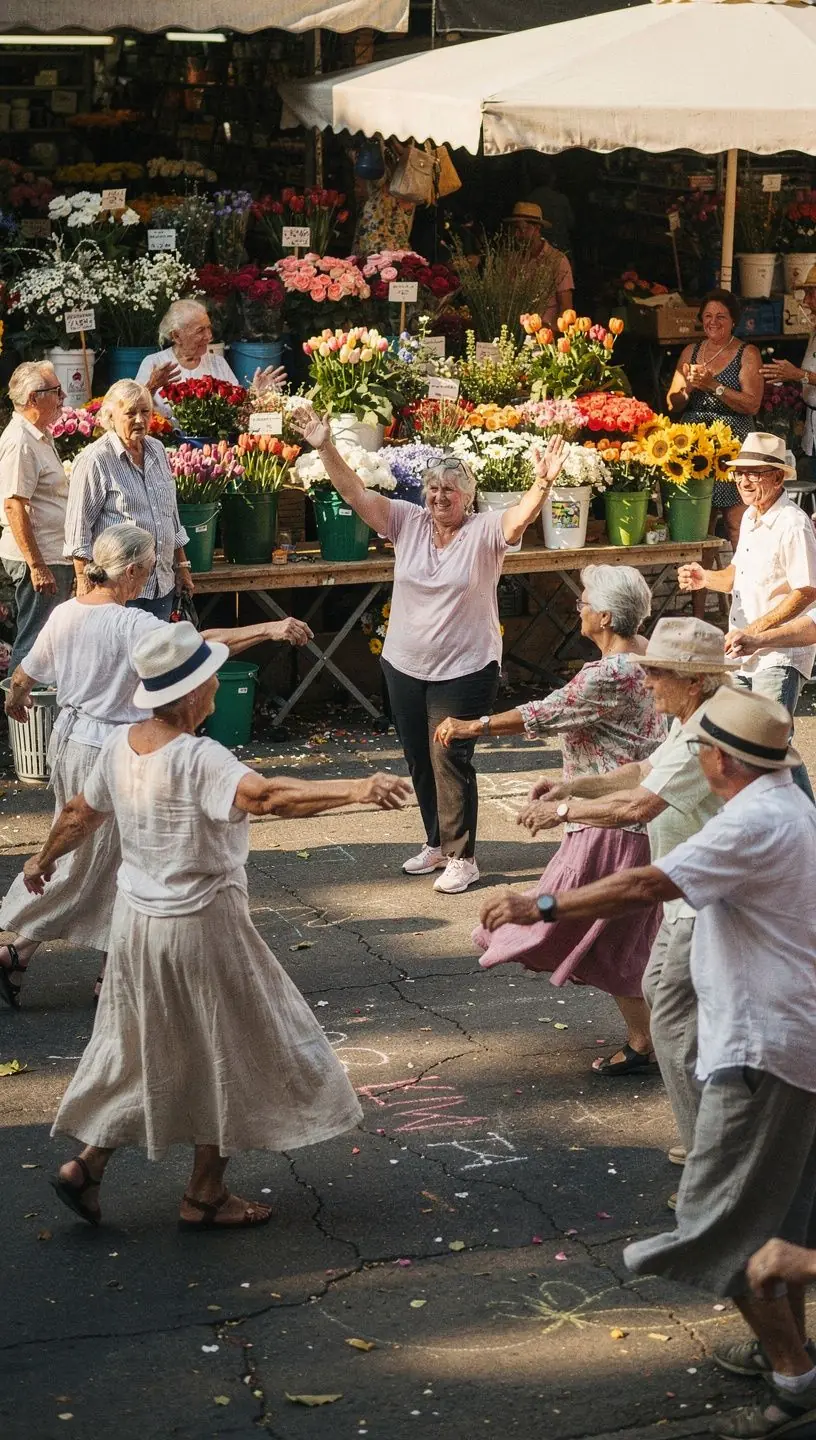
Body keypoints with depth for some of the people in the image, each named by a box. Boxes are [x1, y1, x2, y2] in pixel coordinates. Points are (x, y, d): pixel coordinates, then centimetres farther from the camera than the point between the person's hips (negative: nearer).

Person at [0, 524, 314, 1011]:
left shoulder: (64, 614, 1)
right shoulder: (130, 626, -22)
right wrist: (269, 629, -36)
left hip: (69, 737, 8)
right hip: (108, 751, -8)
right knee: (87, 864, 5)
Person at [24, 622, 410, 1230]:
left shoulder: (120, 745, -2)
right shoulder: (198, 759, -26)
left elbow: (80, 815, 13)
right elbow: (266, 795, -43)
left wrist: (45, 859, 32)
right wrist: (357, 789, -53)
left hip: (138, 920, 8)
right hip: (202, 928, -7)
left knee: (140, 1048, 25)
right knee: (232, 1056, 11)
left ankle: (87, 1164, 25)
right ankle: (204, 1196, 21)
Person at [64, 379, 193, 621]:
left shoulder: (157, 450, 12)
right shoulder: (95, 460, -10)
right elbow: (78, 527, -11)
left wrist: (182, 566, 21)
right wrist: (84, 582, -14)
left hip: (163, 583, 7)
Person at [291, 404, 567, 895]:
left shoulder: (485, 532, -10)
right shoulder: (408, 522, 1)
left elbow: (522, 516, -28)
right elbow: (355, 492, -5)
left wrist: (543, 484, -47)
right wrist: (325, 448, -17)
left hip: (465, 670, -5)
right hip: (405, 666, 5)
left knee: (450, 759, -4)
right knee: (420, 761, 15)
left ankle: (462, 857, 7)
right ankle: (437, 843, 32)